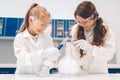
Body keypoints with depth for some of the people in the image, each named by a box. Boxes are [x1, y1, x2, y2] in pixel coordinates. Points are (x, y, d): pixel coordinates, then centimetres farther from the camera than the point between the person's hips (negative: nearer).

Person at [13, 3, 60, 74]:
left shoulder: (46, 35, 2)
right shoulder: (19, 38, -6)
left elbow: (50, 57, -3)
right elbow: (25, 59, -21)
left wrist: (43, 72, -19)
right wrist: (44, 53, -36)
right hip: (24, 76, -1)